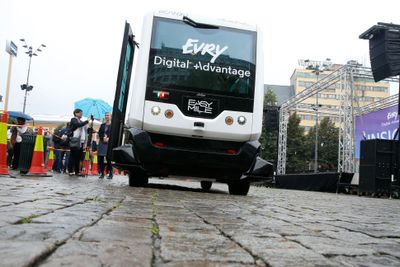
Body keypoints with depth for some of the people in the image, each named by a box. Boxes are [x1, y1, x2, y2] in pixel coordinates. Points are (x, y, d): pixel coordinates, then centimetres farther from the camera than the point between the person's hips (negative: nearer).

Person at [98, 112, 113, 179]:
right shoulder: (102, 125, 17)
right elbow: (99, 133, 10)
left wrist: (108, 138, -18)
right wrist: (103, 138, -8)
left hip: (109, 144, -5)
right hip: (101, 143, 5)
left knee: (108, 159, -9)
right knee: (100, 159, 3)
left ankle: (110, 174, -3)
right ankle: (101, 173, 11)